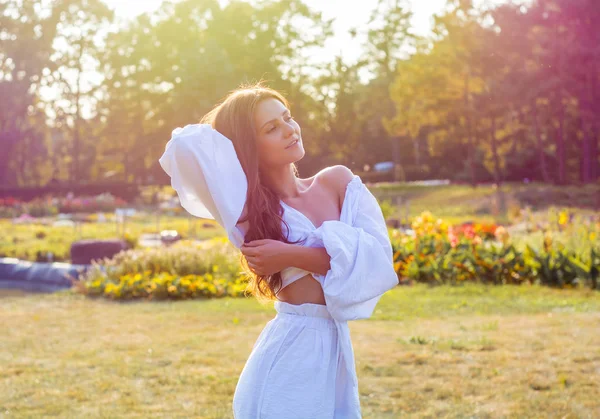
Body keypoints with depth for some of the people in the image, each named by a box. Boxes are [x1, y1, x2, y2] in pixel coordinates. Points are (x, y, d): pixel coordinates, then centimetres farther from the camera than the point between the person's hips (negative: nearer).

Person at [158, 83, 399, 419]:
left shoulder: (337, 182, 3)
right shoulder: (247, 209, -6)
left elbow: (377, 255, -8)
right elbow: (186, 144, -19)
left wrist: (293, 255, -15)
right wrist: (228, 133, 1)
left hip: (337, 349, 4)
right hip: (289, 353, -4)